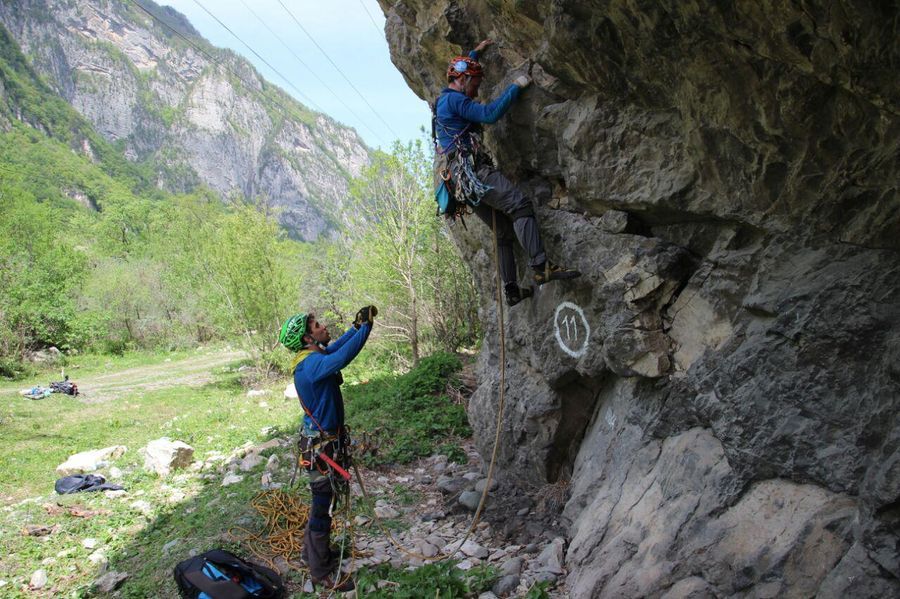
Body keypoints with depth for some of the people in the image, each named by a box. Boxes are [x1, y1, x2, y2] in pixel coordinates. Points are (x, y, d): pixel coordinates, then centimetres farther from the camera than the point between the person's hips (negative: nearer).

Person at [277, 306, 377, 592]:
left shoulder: (315, 356, 3)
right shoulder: (311, 364, -27)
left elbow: (339, 346, 14)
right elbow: (344, 355, -44)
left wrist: (358, 324, -2)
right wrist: (366, 325, -35)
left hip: (326, 440, 10)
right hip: (321, 446, -10)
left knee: (323, 501, 24)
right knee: (324, 506, 2)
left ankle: (312, 551, 41)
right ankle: (321, 572, 16)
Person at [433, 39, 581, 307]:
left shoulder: (443, 99, 26)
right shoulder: (454, 99, -4)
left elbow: (456, 71, 49)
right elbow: (490, 113, -16)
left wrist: (476, 51, 55)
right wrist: (516, 86, -7)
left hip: (463, 180, 10)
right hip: (471, 169, -10)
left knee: (504, 230, 8)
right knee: (520, 205, -23)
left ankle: (511, 290, 3)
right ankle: (541, 266, -36)